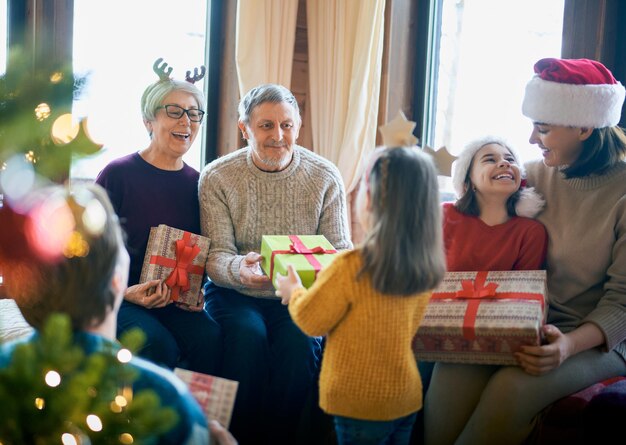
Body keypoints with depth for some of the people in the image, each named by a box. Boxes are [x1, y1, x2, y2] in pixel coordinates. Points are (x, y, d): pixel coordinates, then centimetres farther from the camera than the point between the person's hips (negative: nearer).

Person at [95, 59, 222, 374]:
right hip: (118, 300, -3)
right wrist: (125, 291, -15)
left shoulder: (196, 182, 9)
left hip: (176, 303, 3)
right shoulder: (118, 174, -4)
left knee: (211, 338, -26)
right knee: (159, 344, -31)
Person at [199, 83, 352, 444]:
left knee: (300, 340, -30)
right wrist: (240, 270, -34)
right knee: (248, 336, -31)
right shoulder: (217, 177, -4)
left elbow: (341, 248, -1)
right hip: (235, 293, -1)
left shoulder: (325, 177, 0)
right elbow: (216, 255, -9)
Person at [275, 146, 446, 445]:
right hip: (406, 398, 6)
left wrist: (294, 291, 11)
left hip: (362, 402, -6)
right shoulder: (426, 268, -6)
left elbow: (311, 321, -10)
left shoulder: (351, 268, -25)